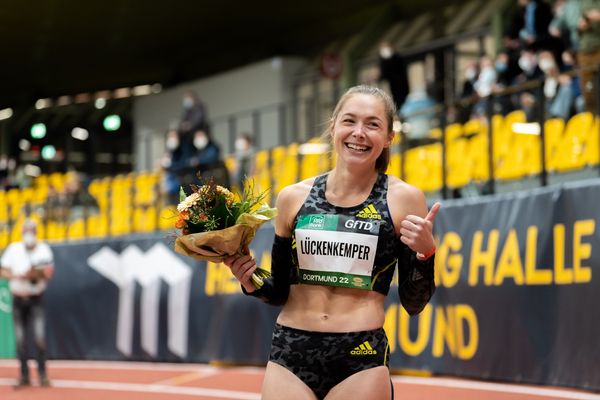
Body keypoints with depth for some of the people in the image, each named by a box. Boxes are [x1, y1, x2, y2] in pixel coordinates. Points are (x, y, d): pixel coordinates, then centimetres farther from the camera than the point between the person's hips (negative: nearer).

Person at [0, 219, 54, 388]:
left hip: (36, 299, -2)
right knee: (20, 339, 2)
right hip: (18, 298, 2)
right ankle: (24, 375, 10)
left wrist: (38, 274, -28)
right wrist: (17, 276, -15)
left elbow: (48, 274, -7)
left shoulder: (44, 249, -1)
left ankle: (42, 374, -4)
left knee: (40, 337, -13)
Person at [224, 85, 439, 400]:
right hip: (290, 352, 2)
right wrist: (252, 283, -6)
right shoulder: (293, 197, 5)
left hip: (361, 359, -2)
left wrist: (425, 253, -16)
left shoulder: (404, 198, -2)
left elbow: (413, 303, 1)